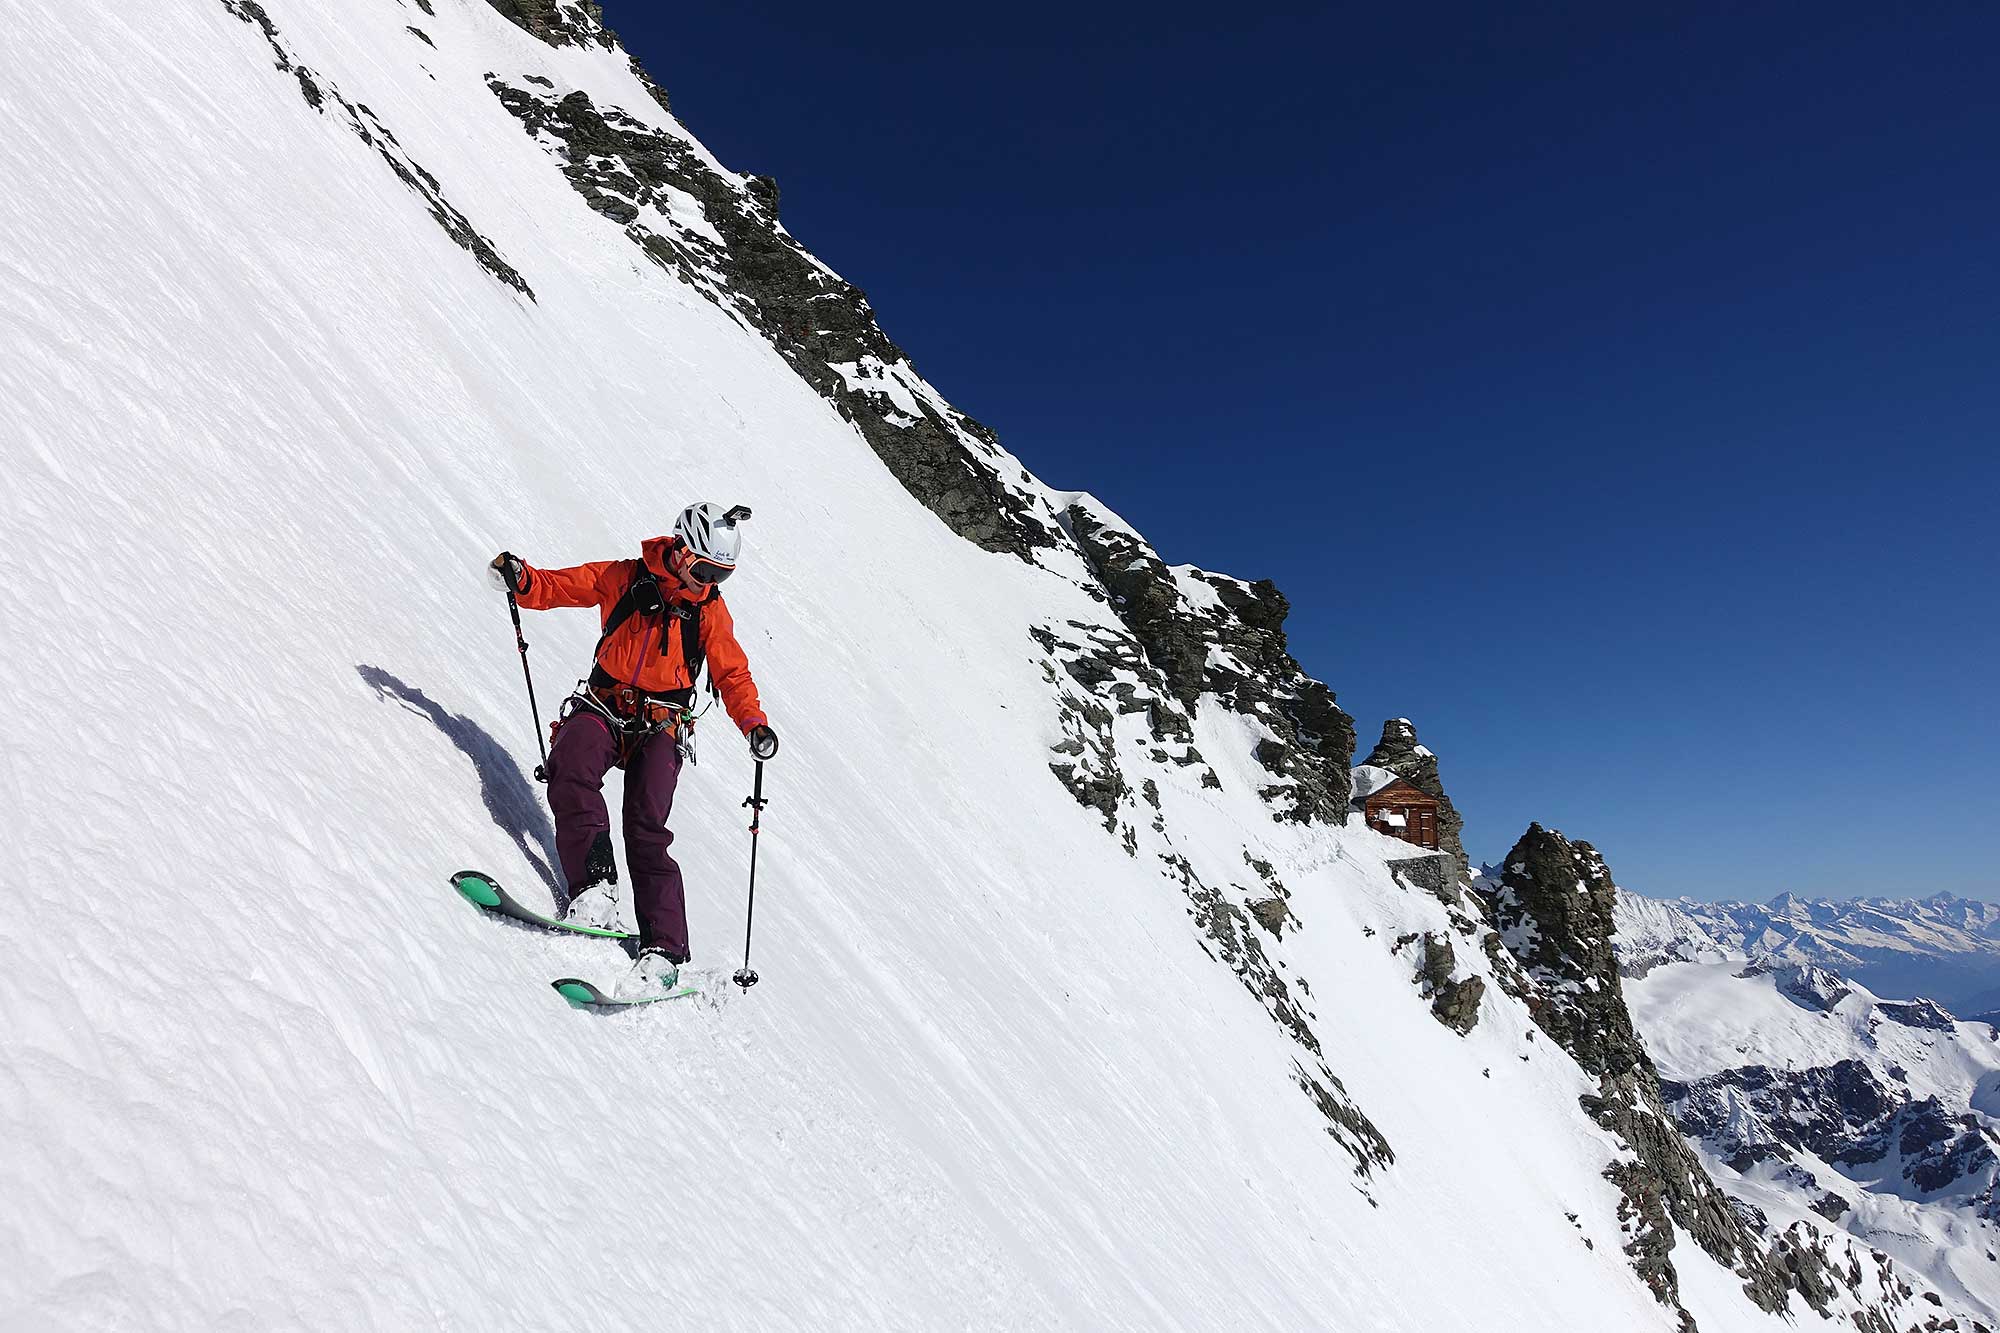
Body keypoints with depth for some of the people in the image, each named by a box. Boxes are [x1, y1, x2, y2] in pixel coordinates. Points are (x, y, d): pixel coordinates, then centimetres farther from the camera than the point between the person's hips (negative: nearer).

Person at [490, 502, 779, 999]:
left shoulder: (711, 612, 4)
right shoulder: (623, 579, 2)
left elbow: (733, 675, 4)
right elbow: (557, 586, 6)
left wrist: (754, 723, -14)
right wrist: (520, 578, -17)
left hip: (660, 726, -1)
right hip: (603, 708, 1)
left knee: (647, 830, -16)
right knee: (571, 769, -31)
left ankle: (663, 950, -17)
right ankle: (595, 885, -29)